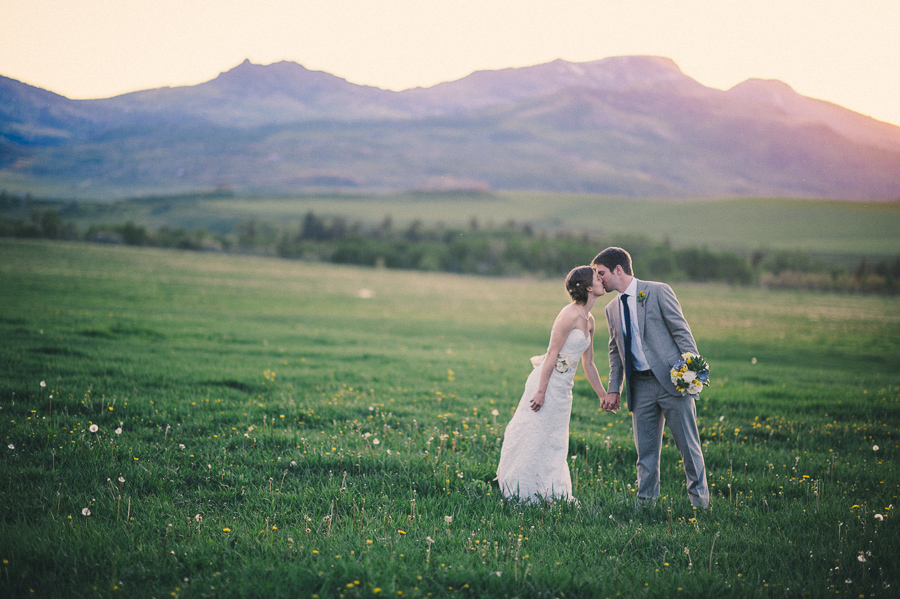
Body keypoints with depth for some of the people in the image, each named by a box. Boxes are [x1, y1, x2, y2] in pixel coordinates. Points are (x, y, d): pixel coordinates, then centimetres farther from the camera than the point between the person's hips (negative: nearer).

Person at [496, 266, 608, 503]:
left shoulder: (589, 321, 11)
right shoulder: (570, 314, -15)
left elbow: (588, 364, 19)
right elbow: (552, 353, -17)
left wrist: (604, 397, 21)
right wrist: (541, 391, -20)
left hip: (563, 389, 8)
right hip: (547, 383, -8)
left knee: (553, 444, 13)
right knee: (533, 439, 0)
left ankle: (547, 494, 20)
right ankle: (522, 494, 9)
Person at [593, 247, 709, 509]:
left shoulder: (658, 291, -3)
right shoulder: (612, 309, 15)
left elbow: (681, 331, -6)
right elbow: (615, 351, 20)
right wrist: (613, 389, 12)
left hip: (672, 379, -5)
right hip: (640, 387, 5)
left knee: (688, 444, 0)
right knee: (645, 450, 7)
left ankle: (700, 501, 12)